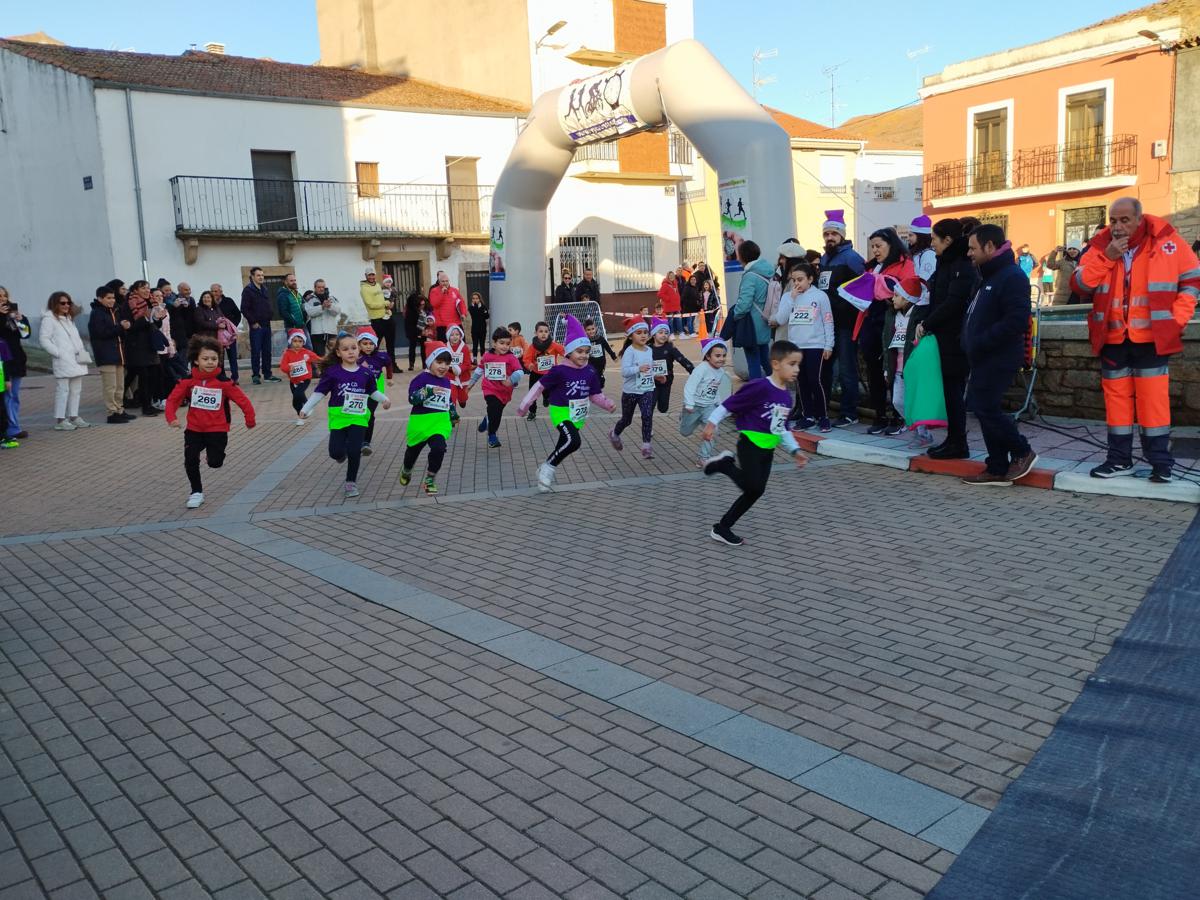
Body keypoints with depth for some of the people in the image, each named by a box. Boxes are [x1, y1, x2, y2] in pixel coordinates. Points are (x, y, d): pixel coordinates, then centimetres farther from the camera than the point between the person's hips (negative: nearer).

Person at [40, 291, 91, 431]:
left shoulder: (69, 318, 22)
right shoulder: (49, 319, -4)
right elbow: (44, 339, -11)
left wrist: (82, 351, 8)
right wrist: (58, 353, -15)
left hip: (77, 360, 8)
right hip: (63, 361, -8)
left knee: (76, 390, 10)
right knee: (63, 390, -8)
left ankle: (73, 416, 17)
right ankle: (60, 420, -6)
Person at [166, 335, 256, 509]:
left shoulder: (224, 382, -12)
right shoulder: (188, 381, -6)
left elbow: (243, 400, -7)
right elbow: (173, 399, -4)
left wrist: (250, 420, -5)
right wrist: (171, 417, -20)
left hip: (217, 430, -1)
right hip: (194, 429, 2)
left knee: (215, 462, -6)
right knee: (190, 459, -10)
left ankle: (213, 452, 33)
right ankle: (196, 492, 10)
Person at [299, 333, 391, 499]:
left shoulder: (365, 373, 1)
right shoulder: (332, 372, -5)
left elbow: (373, 391, 15)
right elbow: (319, 392, 1)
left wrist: (384, 399, -1)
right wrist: (306, 409, -3)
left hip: (358, 418, 1)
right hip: (339, 417, -1)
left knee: (354, 451, -6)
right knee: (336, 452, -3)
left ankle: (351, 482, 13)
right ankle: (343, 454, 37)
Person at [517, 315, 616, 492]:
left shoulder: (590, 372, -1)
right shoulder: (560, 371, -16)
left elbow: (596, 395, 7)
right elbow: (539, 386, -7)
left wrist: (608, 404, -13)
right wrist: (524, 405, -4)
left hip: (578, 415, 6)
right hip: (561, 411, -6)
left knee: (565, 445, 15)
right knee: (573, 441, -25)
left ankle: (547, 470, 34)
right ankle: (548, 468, -8)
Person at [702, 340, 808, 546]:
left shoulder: (787, 396, 8)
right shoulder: (760, 387, -18)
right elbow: (729, 404, -13)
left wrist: (795, 450, 12)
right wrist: (712, 423, -15)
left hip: (768, 451, 8)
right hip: (750, 445, -8)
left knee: (755, 492, 10)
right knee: (753, 487, -17)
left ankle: (722, 528, 21)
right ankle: (726, 464, 8)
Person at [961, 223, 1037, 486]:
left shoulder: (1012, 276, -15)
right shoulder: (989, 276, 17)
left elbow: (1017, 321, -24)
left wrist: (980, 342, -22)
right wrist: (971, 343, 9)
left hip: (999, 358, -10)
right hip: (985, 358, 10)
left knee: (985, 407, -10)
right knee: (984, 408, 9)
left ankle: (1022, 452, 8)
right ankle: (998, 469, 16)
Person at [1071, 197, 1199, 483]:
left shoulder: (1167, 241, -4)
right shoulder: (1101, 246, 2)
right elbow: (1080, 285, -7)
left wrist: (1176, 319, -6)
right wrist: (1107, 257, -17)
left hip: (1152, 338, -3)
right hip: (1113, 339, 3)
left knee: (1154, 398, -3)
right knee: (1116, 397, 7)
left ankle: (1161, 462, 5)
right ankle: (1119, 459, 15)